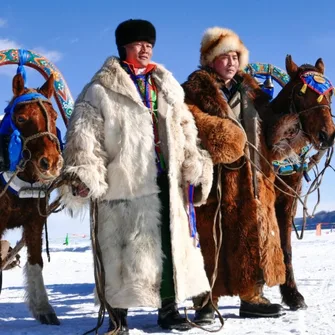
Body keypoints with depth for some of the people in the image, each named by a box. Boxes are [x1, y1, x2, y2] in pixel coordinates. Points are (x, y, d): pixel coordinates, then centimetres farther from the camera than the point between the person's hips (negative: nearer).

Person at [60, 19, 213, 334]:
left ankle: (168, 308, 21)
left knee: (172, 244, 8)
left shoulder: (166, 88, 18)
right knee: (127, 249, -2)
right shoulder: (101, 90, 1)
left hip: (167, 181, 5)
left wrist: (195, 169, 11)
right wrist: (84, 174, -18)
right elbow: (83, 136, -6)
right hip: (125, 183, -5)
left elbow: (185, 132, 19)